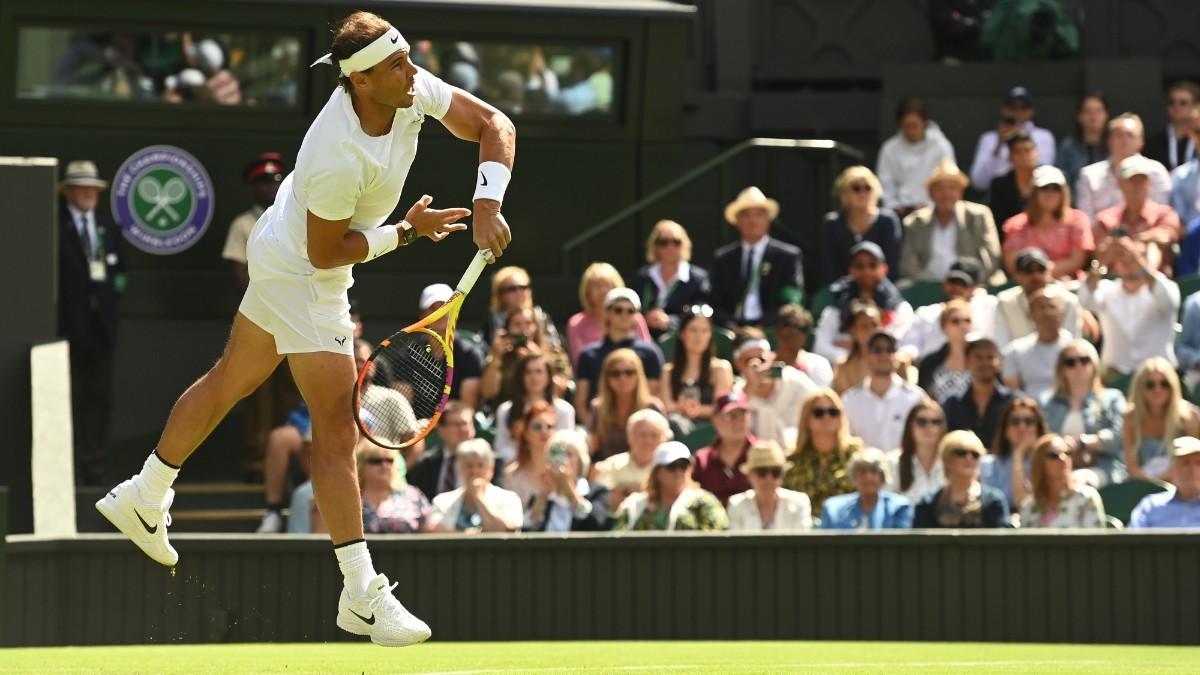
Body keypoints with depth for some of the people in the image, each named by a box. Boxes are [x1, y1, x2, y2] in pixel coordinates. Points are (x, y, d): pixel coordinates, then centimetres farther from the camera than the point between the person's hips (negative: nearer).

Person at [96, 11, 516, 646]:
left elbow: (493, 125, -8)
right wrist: (406, 230, -21)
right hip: (302, 277, -10)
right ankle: (361, 595, -5)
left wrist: (487, 205, -21)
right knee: (336, 426, -8)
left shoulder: (413, 88, -16)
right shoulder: (339, 158, -38)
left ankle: (143, 497, 42)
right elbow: (326, 254, -25)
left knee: (231, 379, 25)